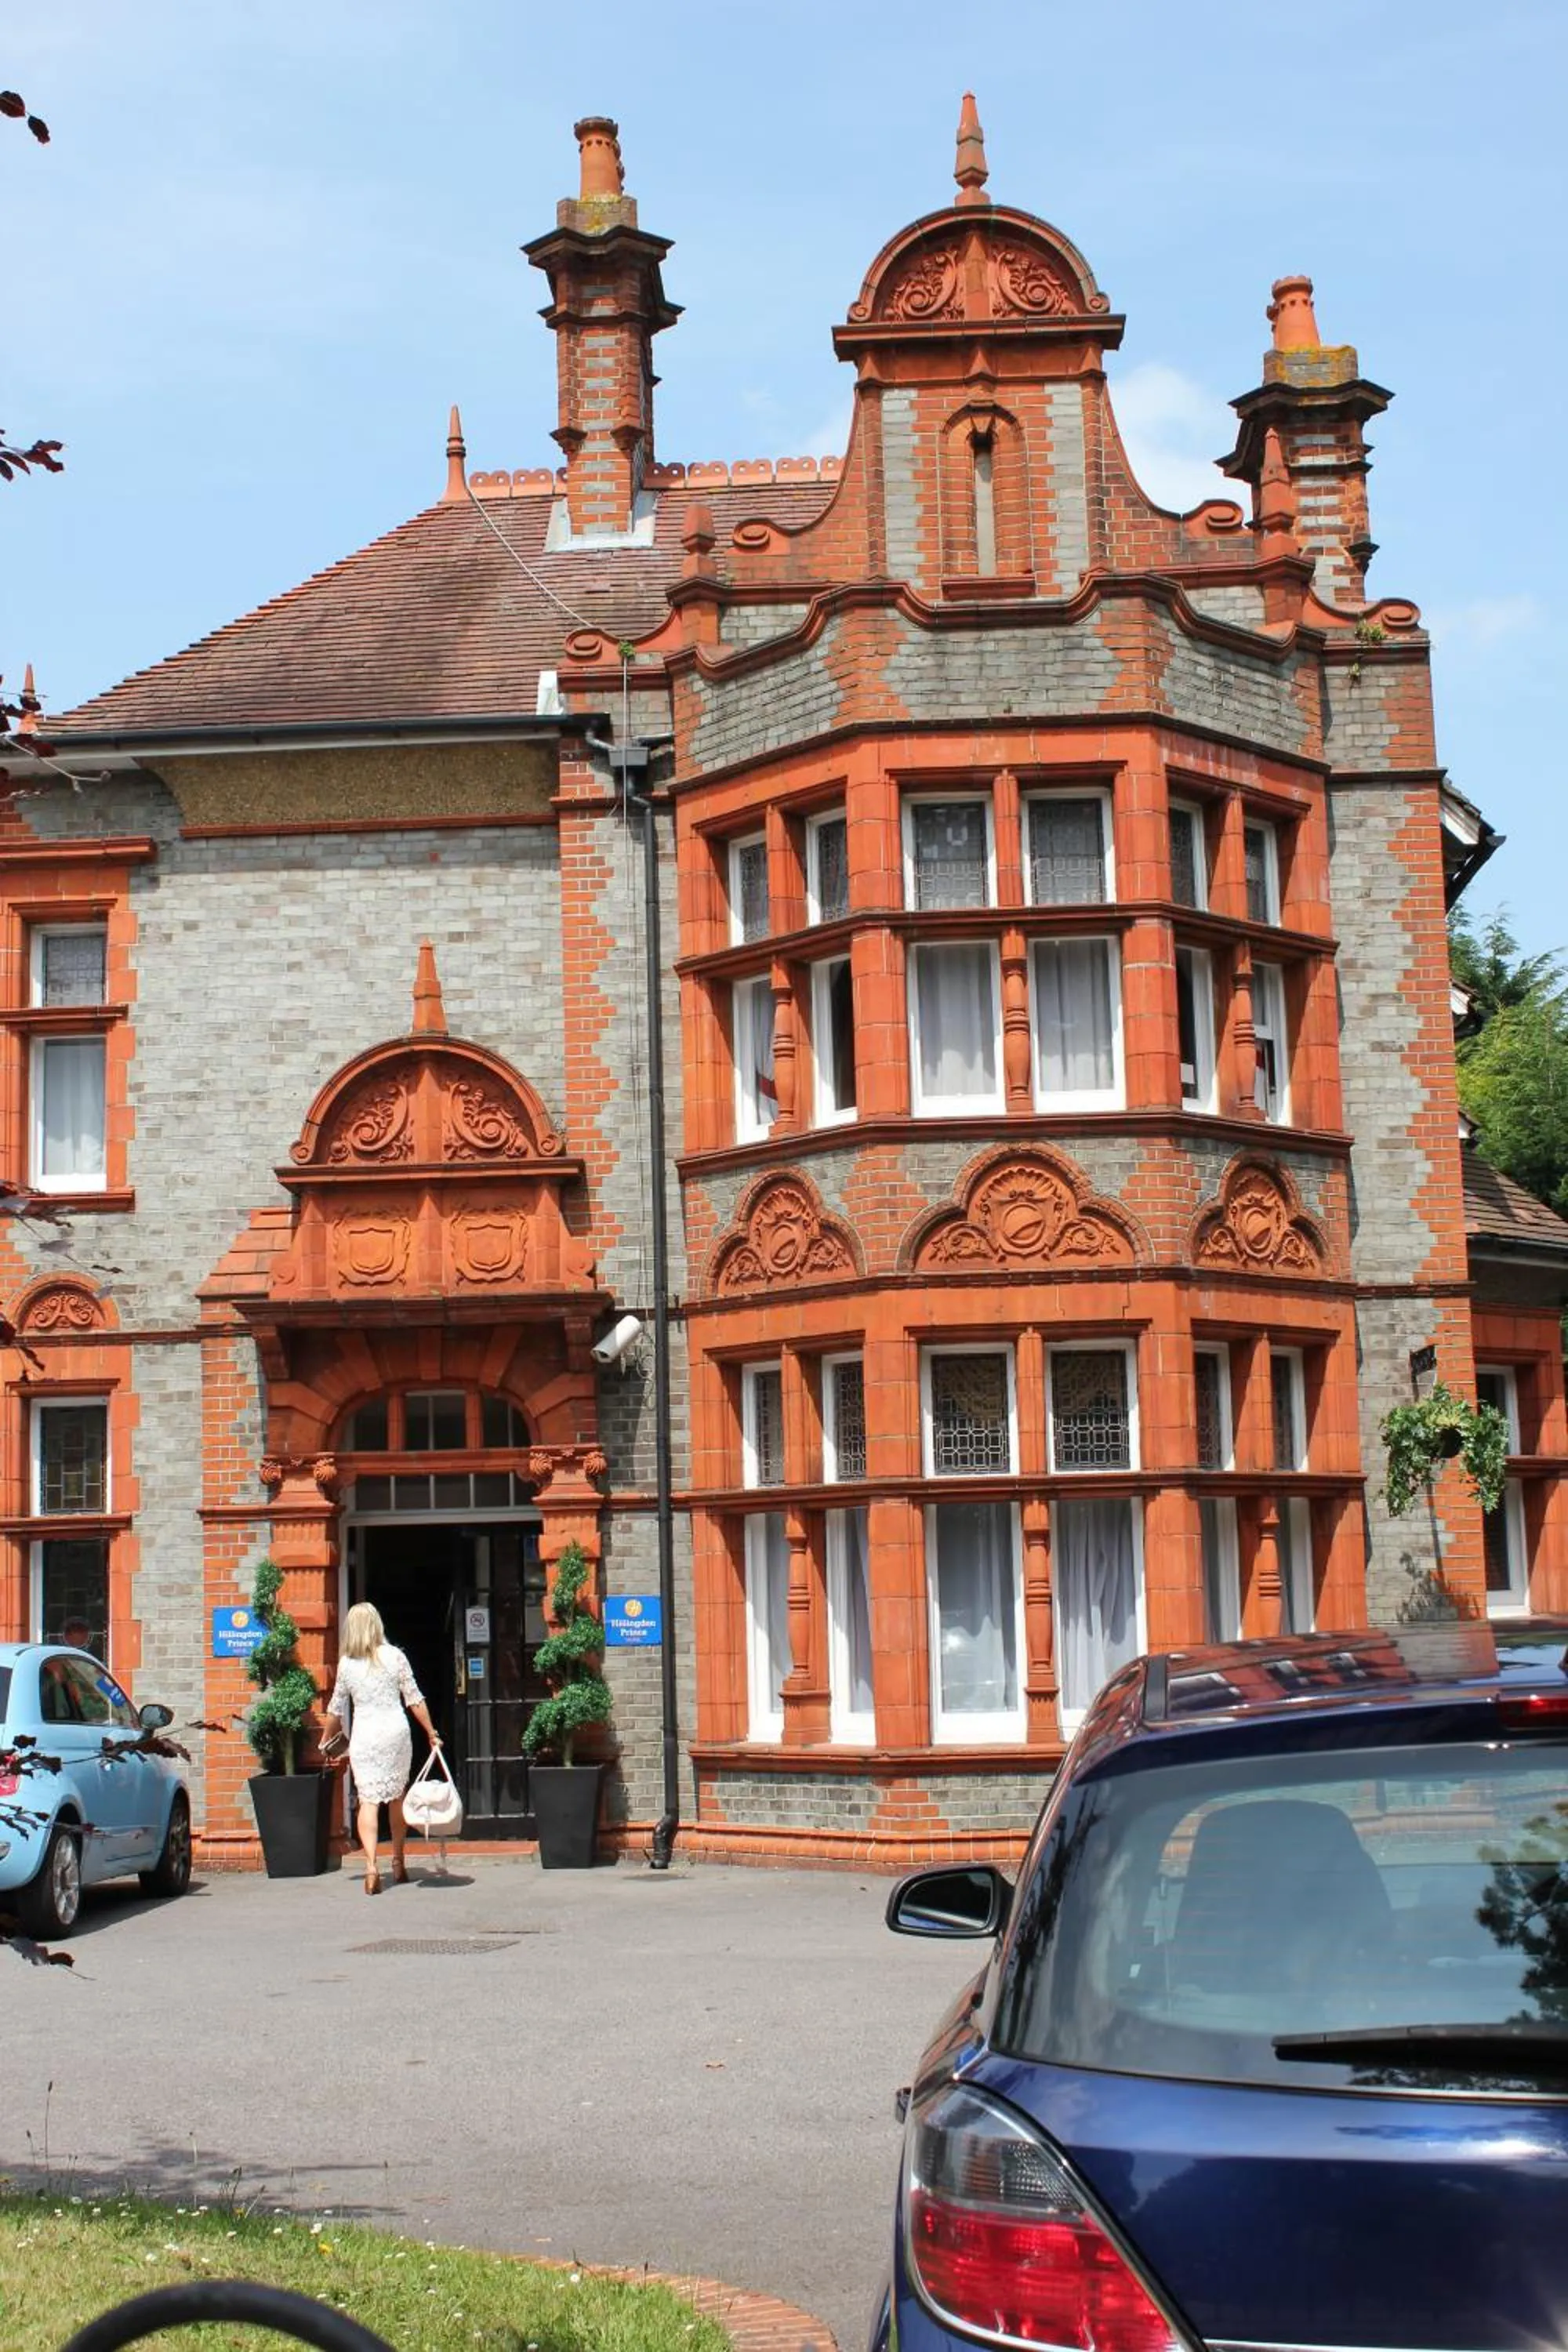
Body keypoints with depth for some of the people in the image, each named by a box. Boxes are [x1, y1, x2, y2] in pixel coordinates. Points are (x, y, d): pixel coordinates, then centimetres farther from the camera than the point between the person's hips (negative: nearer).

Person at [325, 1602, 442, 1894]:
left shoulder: (346, 1664, 0)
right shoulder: (394, 1656, -2)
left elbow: (336, 1708, 11)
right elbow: (414, 1699, 0)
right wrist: (431, 1733, 9)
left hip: (364, 1736, -1)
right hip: (396, 1731, 1)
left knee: (367, 1800, -4)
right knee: (397, 1796, 16)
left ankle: (372, 1865, -20)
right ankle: (398, 1862, 26)